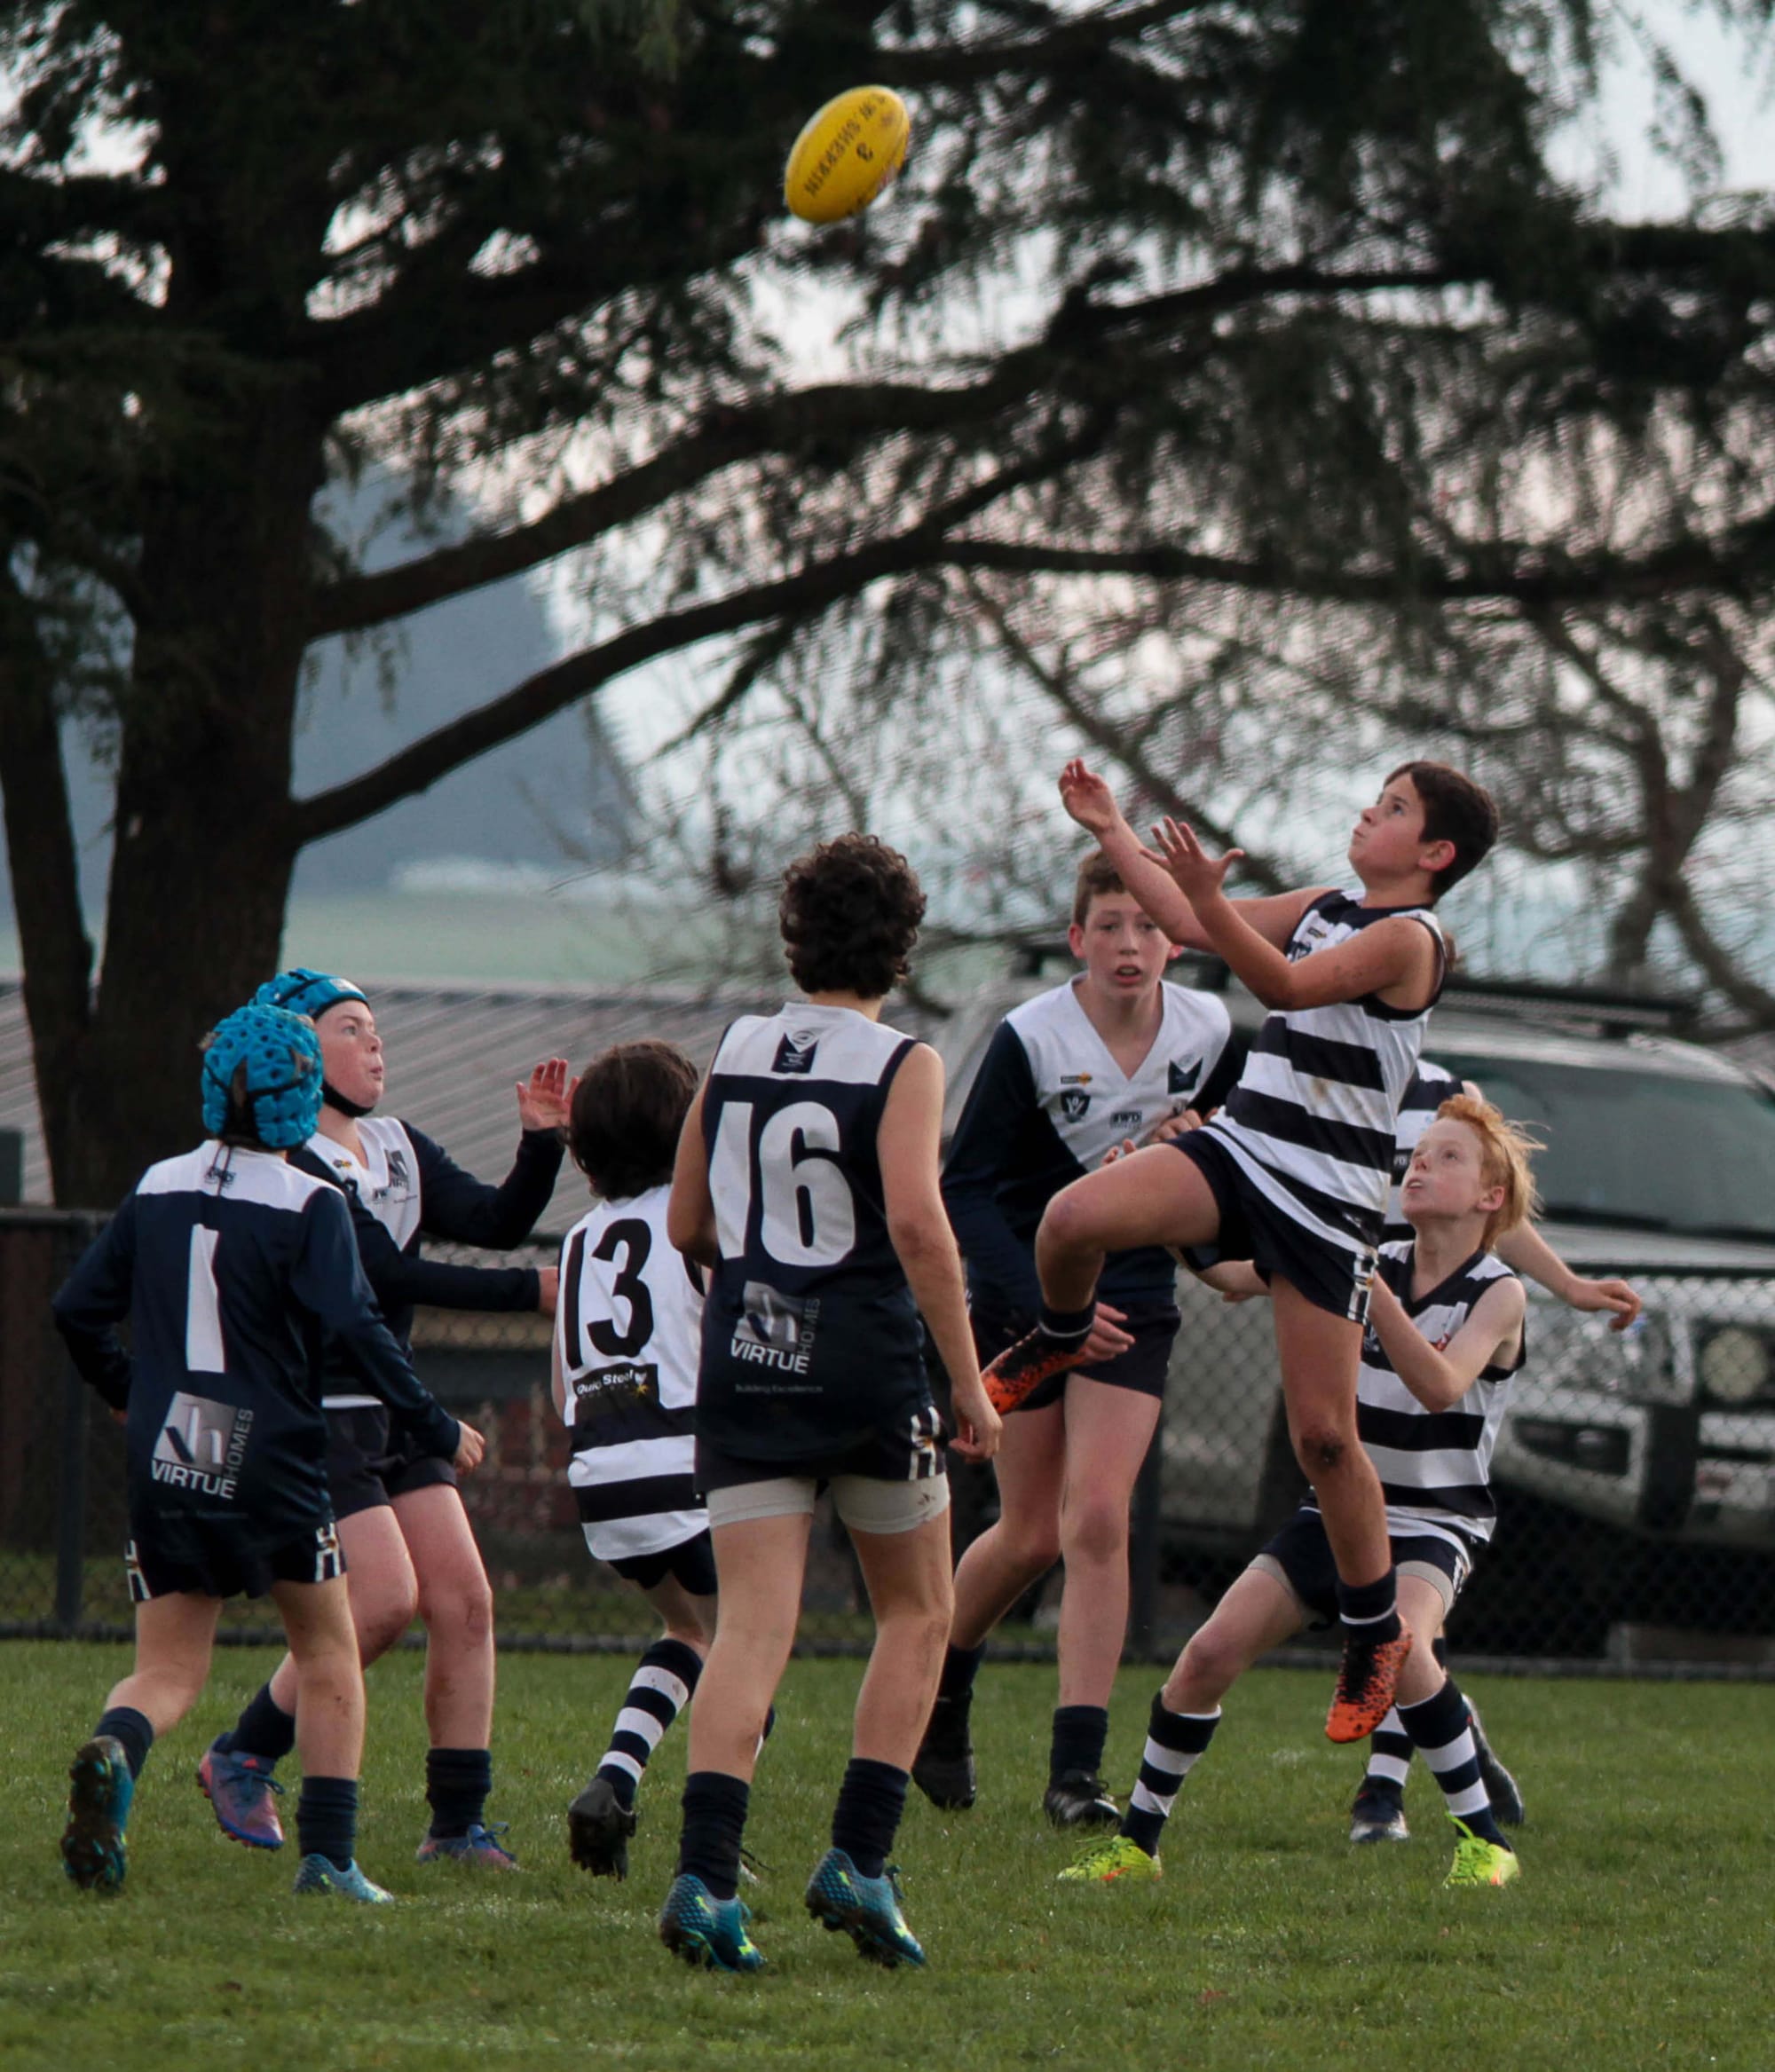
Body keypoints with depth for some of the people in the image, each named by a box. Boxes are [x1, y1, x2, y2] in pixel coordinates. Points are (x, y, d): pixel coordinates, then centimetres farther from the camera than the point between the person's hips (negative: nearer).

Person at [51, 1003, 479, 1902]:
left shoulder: (158, 1188, 6)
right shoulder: (309, 1205, -8)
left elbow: (77, 1307, 10)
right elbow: (353, 1329, -16)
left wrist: (124, 1391, 28)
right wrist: (435, 1429, -7)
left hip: (163, 1460, 3)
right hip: (269, 1458, -3)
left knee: (167, 1671, 7)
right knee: (328, 1653, 14)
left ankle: (113, 1751, -27)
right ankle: (328, 1855, 6)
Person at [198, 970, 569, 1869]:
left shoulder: (398, 1149, 13)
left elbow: (497, 1221, 3)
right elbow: (383, 1271, -20)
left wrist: (541, 1141, -13)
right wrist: (528, 1291, -20)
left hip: (393, 1414, 8)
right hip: (311, 1415, -8)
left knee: (464, 1602, -2)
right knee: (385, 1599, -16)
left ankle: (457, 1824, 3)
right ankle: (241, 1759, 3)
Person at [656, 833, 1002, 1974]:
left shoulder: (733, 1052, 8)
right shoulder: (902, 1065, -7)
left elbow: (686, 1223, 14)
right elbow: (917, 1222, -18)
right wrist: (968, 1379, -13)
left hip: (743, 1365, 4)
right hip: (867, 1368, -4)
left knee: (753, 1626, 0)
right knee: (918, 1613, 15)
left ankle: (705, 1875, -16)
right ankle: (859, 1859, 5)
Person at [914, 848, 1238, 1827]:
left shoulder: (1209, 1033, -5)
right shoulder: (1030, 1039, -17)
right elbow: (966, 1188, -15)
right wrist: (1044, 1304, -24)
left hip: (1131, 1297, 2)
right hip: (1020, 1292, -2)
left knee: (1096, 1520, -12)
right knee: (1033, 1533, 1)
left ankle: (1077, 1770, -11)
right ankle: (941, 1685, 32)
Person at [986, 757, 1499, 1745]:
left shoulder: (1407, 939, -10)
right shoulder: (1323, 908, 14)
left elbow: (1289, 983, -26)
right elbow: (1191, 922, 24)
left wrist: (1211, 901, -38)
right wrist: (1112, 830, 22)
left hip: (1329, 1199, -6)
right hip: (1237, 1149, 6)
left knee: (1324, 1433, -5)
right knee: (1076, 1218, -24)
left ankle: (1377, 1630, 13)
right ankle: (1061, 1337, 9)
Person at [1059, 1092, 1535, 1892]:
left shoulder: (1497, 1295, -7)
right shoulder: (1378, 1264, 5)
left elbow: (1440, 1387, -25)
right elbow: (1242, 1274, 0)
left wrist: (1366, 1283, -33)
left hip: (1431, 1527, -5)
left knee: (1398, 1646, -34)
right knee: (1212, 1652, -9)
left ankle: (1484, 1841, -20)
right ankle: (1137, 1839, 7)